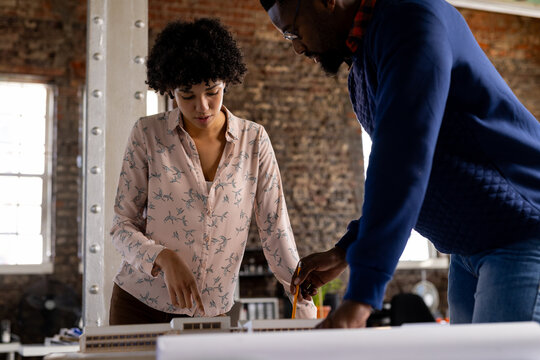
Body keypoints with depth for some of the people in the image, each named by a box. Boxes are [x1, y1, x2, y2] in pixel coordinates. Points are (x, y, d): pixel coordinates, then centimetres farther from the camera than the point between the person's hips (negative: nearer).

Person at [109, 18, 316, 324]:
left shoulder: (254, 140, -3)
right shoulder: (148, 134, -6)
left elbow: (275, 230, -4)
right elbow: (123, 225, -3)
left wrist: (306, 307, -10)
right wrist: (165, 258, -22)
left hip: (214, 312, 1)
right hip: (141, 306, 0)